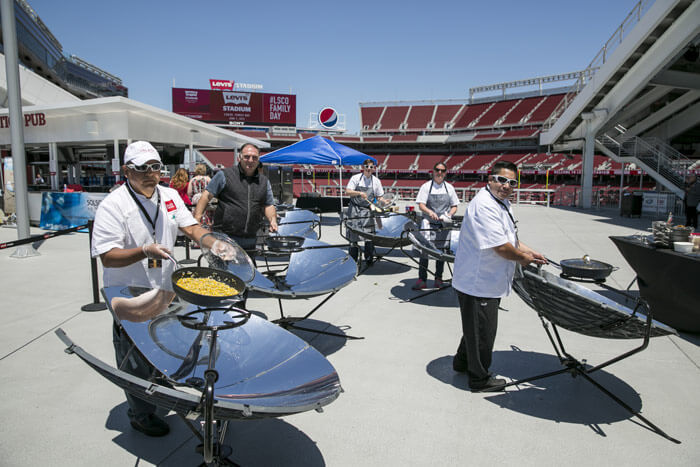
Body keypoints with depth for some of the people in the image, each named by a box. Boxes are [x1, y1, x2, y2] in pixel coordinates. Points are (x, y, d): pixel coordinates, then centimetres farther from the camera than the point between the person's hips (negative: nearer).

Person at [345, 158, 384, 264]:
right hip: (355, 210, -2)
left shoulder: (376, 181, 6)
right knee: (353, 237, 2)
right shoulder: (356, 178, -1)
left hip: (368, 211, 2)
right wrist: (359, 193, -24)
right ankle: (353, 260, 13)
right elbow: (347, 192, -8)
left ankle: (369, 259, 12)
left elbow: (379, 196, 12)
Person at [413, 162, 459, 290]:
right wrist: (430, 212, -25)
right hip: (428, 224, -3)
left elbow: (454, 206, 12)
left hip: (444, 225, 3)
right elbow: (421, 205, -6)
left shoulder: (449, 188, 8)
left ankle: (438, 278, 20)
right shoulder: (426, 186, 0)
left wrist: (449, 215, -8)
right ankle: (422, 280, 0)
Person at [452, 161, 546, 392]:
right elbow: (501, 247, -27)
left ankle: (463, 362, 45)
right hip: (478, 283, -11)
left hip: (486, 281, 11)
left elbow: (510, 238, 22)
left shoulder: (502, 203, 11)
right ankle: (479, 378, 22)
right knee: (482, 331, 4)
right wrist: (523, 258, -10)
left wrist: (529, 252, 10)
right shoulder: (484, 206, -25)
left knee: (477, 326, 26)